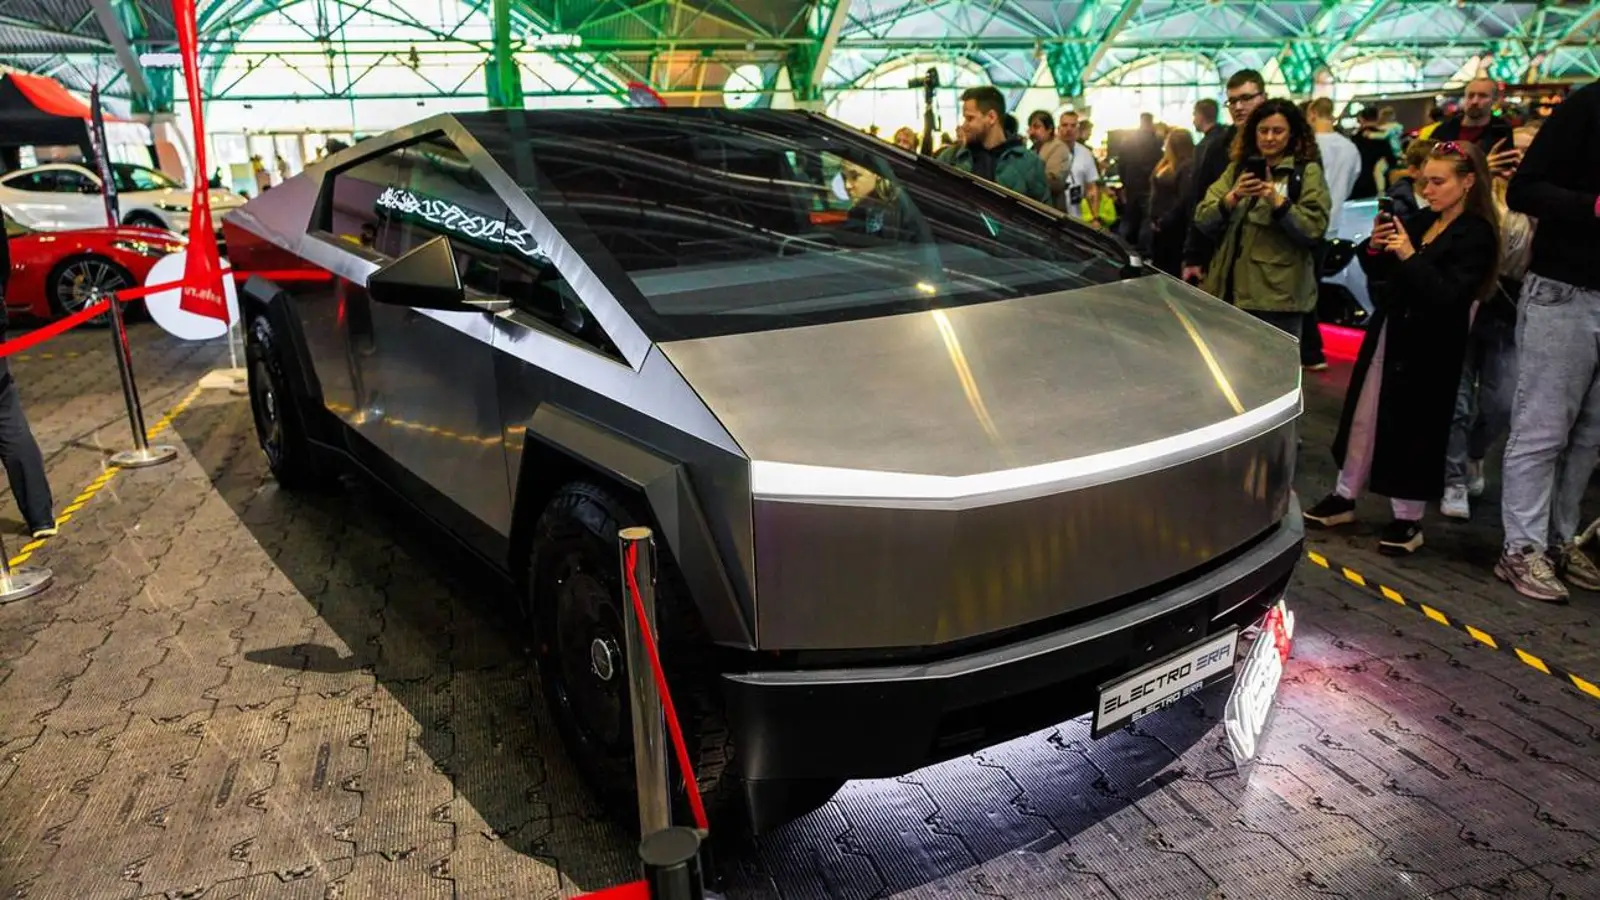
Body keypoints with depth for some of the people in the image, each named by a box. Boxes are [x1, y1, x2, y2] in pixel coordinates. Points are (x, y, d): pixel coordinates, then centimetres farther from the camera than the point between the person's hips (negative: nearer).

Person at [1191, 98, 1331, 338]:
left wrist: (1278, 202, -21)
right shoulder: (1237, 168, 13)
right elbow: (1202, 221, 3)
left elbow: (1314, 230, -9)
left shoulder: (1308, 172, 2)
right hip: (1229, 290, 4)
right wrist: (1233, 197, -14)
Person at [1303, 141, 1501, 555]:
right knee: (1363, 418, 12)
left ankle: (1408, 519, 13)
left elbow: (1449, 295, -20)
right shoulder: (1419, 222, 7)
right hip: (1385, 335, 6)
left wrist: (1409, 256, -24)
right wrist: (1374, 248, -8)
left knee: (1412, 430, 1)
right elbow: (1380, 274, 12)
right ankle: (1344, 497, 25)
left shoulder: (1476, 235, -11)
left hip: (1428, 349, -6)